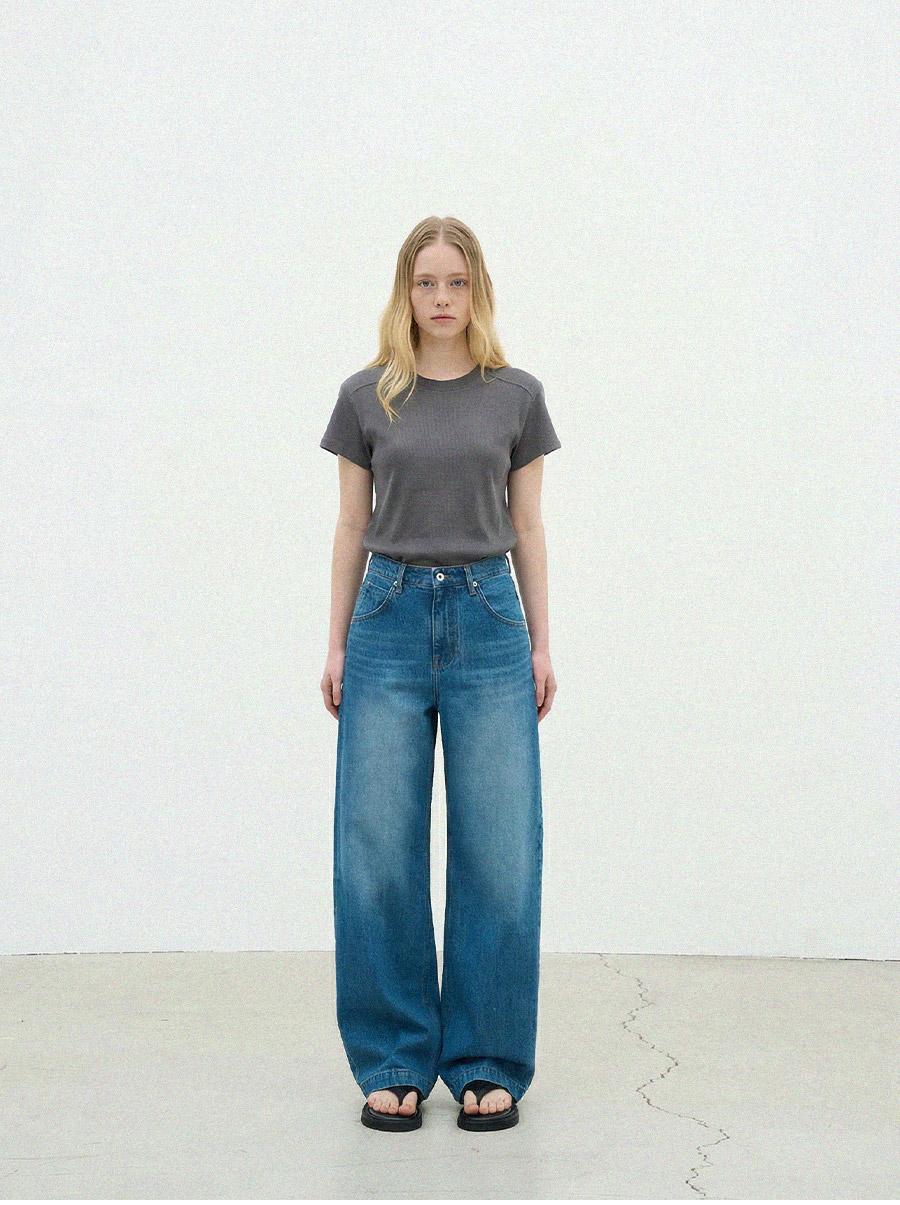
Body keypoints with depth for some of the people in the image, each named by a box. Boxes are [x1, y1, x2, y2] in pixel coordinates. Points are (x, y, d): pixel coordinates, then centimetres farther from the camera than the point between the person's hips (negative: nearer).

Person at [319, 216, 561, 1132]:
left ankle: (487, 1064, 13)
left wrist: (541, 644, 4)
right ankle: (394, 1063, 14)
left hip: (488, 618, 0)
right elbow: (352, 526, 7)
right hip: (390, 618, 0)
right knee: (377, 851, 0)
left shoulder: (516, 395, 5)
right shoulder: (365, 395, 4)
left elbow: (526, 527, 7)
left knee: (498, 850, 0)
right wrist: (336, 644, 4)